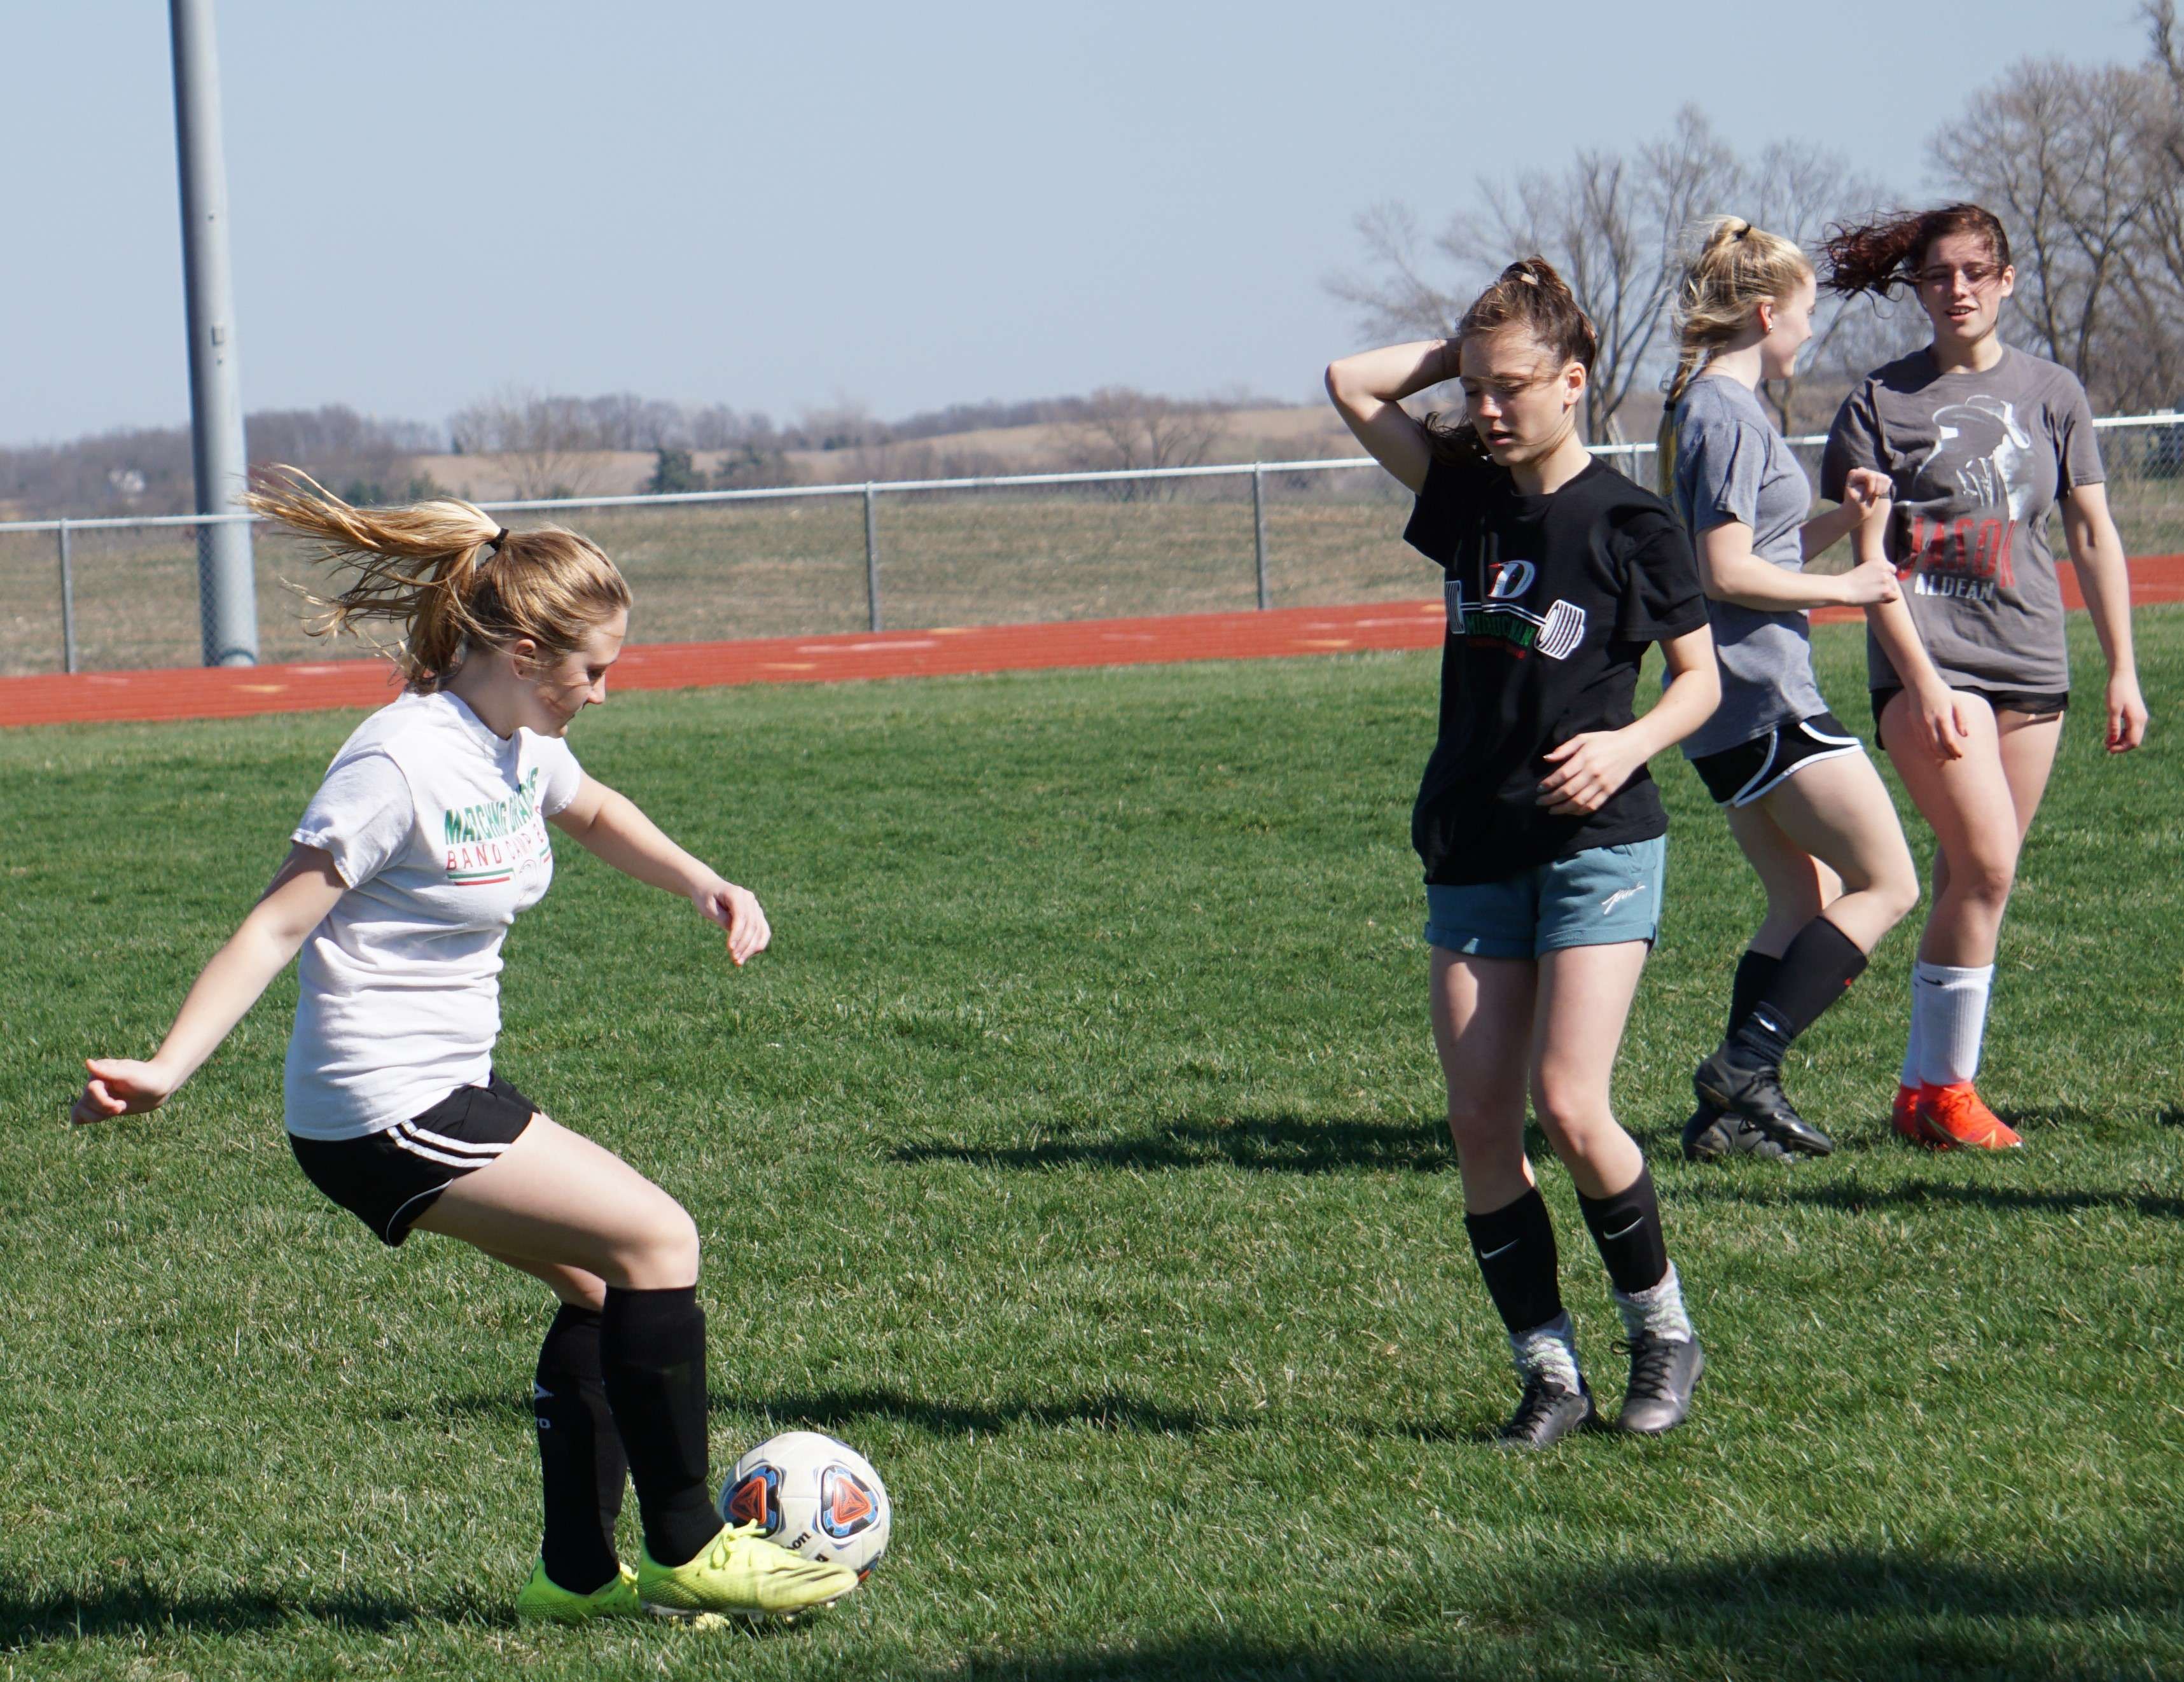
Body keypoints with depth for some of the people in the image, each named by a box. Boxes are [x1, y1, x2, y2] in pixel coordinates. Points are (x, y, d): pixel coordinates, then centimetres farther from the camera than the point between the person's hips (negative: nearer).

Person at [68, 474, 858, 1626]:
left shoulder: (521, 745, 6)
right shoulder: (401, 764, -21)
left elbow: (592, 814, 30)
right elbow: (276, 925, -20)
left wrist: (705, 886, 15)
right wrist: (163, 1071, -27)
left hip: (450, 1088, 9)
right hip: (380, 1112, -9)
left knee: (596, 1286, 9)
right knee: (657, 1240, -9)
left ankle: (579, 1574, 19)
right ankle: (684, 1550, 0)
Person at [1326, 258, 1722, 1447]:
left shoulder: (1629, 523, -5)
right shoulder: (1465, 496, 7)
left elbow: (1700, 678, 1)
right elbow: (1351, 385, 8)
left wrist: (1630, 745, -16)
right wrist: (1461, 352, 5)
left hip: (1597, 844, -5)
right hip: (1472, 851, 5)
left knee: (1568, 1108, -14)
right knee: (1479, 1123, -1)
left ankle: (1662, 1330, 6)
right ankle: (1547, 1372, 7)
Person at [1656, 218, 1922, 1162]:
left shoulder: (1699, 407, 16)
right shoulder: (1731, 415, -15)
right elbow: (1730, 573, -20)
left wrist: (1842, 519, 10)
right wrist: (1844, 587, -10)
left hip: (1727, 713, 10)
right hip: (1766, 697, -10)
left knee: (1807, 902, 14)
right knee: (1888, 884, -5)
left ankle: (1733, 1110, 9)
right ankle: (1746, 1068, -10)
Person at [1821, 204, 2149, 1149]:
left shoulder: (2049, 393, 10)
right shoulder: (1880, 401, 1)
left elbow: (2094, 537, 14)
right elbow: (1870, 561, -3)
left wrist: (2122, 672, 9)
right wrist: (1921, 681, -13)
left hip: (2031, 662, 4)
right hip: (1928, 660, -4)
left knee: (1972, 883, 5)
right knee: (1984, 866, -17)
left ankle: (1927, 1089, 13)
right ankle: (1944, 1089, -7)